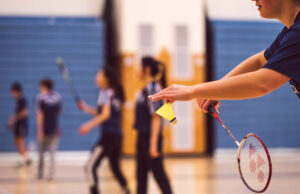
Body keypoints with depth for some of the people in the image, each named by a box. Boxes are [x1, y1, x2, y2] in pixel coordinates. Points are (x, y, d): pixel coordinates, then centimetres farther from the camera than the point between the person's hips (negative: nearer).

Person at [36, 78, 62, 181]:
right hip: (55, 129, 3)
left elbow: (40, 114, -13)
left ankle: (40, 174, 17)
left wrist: (40, 130, -16)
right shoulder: (58, 96, 4)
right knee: (52, 153, 4)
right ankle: (51, 174, -5)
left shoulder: (41, 97, -8)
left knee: (41, 152, 12)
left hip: (44, 129, -2)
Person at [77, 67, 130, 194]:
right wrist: (86, 108, 12)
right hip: (117, 135, 10)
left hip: (109, 135, -10)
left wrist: (89, 125, -20)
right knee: (115, 167, 20)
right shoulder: (113, 93, 17)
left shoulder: (107, 93, -8)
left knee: (90, 167, -10)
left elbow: (105, 115, -17)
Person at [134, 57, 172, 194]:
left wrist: (153, 143, -21)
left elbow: (156, 117, -19)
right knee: (141, 174, 11)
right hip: (142, 136, 9)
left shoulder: (152, 88, -15)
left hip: (151, 137, -9)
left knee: (158, 173, -3)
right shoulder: (146, 89, 12)